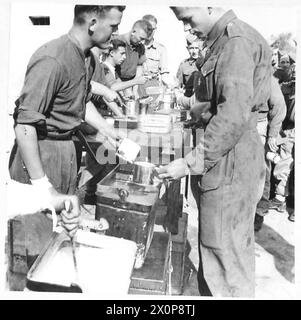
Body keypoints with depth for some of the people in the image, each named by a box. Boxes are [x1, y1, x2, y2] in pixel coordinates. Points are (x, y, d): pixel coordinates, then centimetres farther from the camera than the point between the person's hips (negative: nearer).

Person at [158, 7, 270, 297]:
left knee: (226, 258, 3)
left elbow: (234, 117, -23)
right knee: (213, 249, 19)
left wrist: (191, 163, -20)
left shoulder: (237, 41, -14)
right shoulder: (222, 41, 16)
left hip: (230, 167, -10)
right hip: (220, 164, 10)